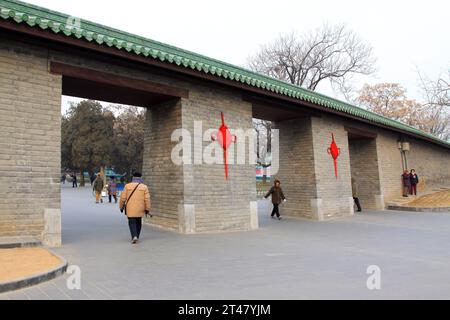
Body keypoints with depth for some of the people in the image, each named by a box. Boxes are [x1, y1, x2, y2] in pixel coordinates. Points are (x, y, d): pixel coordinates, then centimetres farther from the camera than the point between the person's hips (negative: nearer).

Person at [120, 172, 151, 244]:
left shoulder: (127, 186, -1)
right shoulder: (144, 187, 0)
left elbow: (123, 198, -1)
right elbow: (147, 199, -5)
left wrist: (121, 207, 11)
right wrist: (147, 209, 1)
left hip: (130, 209, -1)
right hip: (140, 209, 2)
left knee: (132, 222, 3)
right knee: (138, 222, 17)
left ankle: (134, 236, -15)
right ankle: (136, 237, 25)